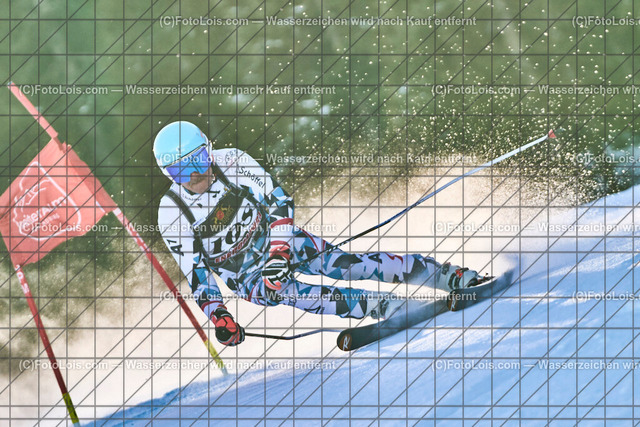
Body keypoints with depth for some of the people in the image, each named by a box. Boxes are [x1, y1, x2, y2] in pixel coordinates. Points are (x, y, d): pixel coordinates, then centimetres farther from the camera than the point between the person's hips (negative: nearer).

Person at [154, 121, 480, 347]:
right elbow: (195, 272, -10)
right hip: (246, 277, -1)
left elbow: (278, 201, -11)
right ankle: (385, 307, -39)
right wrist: (217, 315, -23)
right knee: (283, 291, -33)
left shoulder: (231, 161, -13)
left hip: (278, 240, 1)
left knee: (339, 263, -19)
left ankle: (447, 275, -16)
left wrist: (280, 249, -25)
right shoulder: (171, 215, -14)